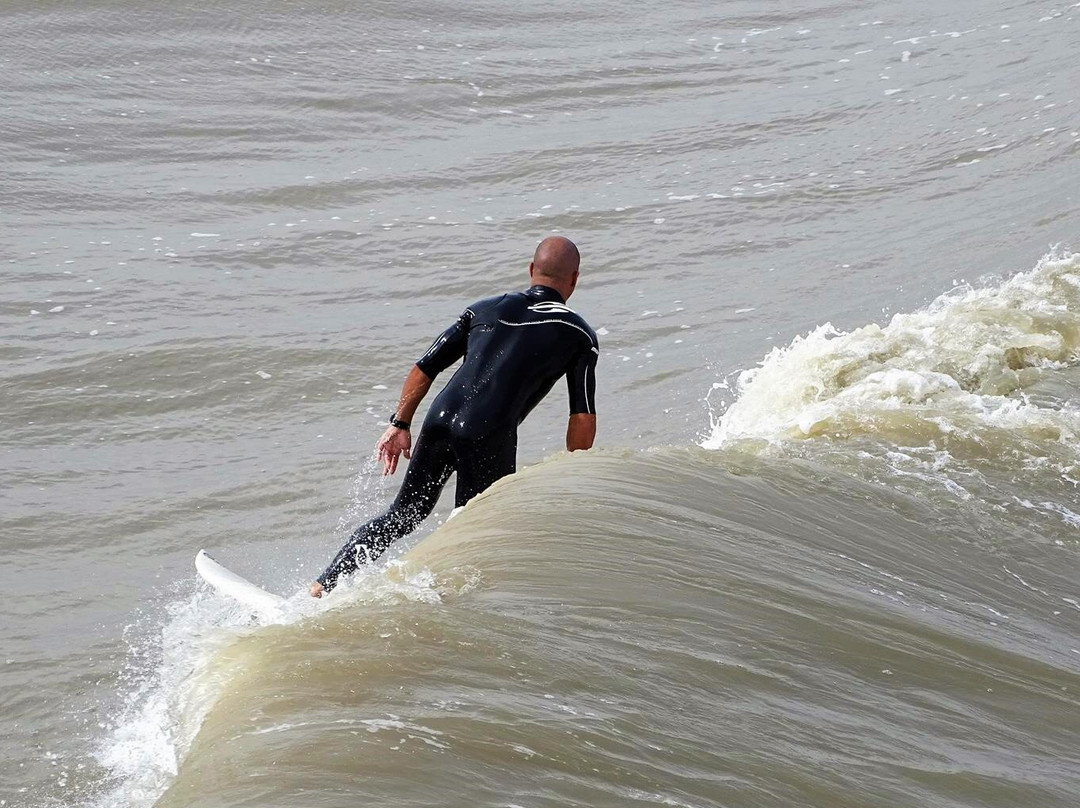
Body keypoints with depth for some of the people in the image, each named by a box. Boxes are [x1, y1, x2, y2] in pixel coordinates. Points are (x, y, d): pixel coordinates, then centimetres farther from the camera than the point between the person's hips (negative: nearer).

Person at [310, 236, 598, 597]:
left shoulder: (485, 309, 17)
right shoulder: (580, 336, 7)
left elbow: (424, 368, 14)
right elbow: (583, 421, 1)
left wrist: (400, 425, 19)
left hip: (440, 421, 4)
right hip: (490, 440, -4)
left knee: (403, 514, 21)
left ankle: (324, 585, 16)